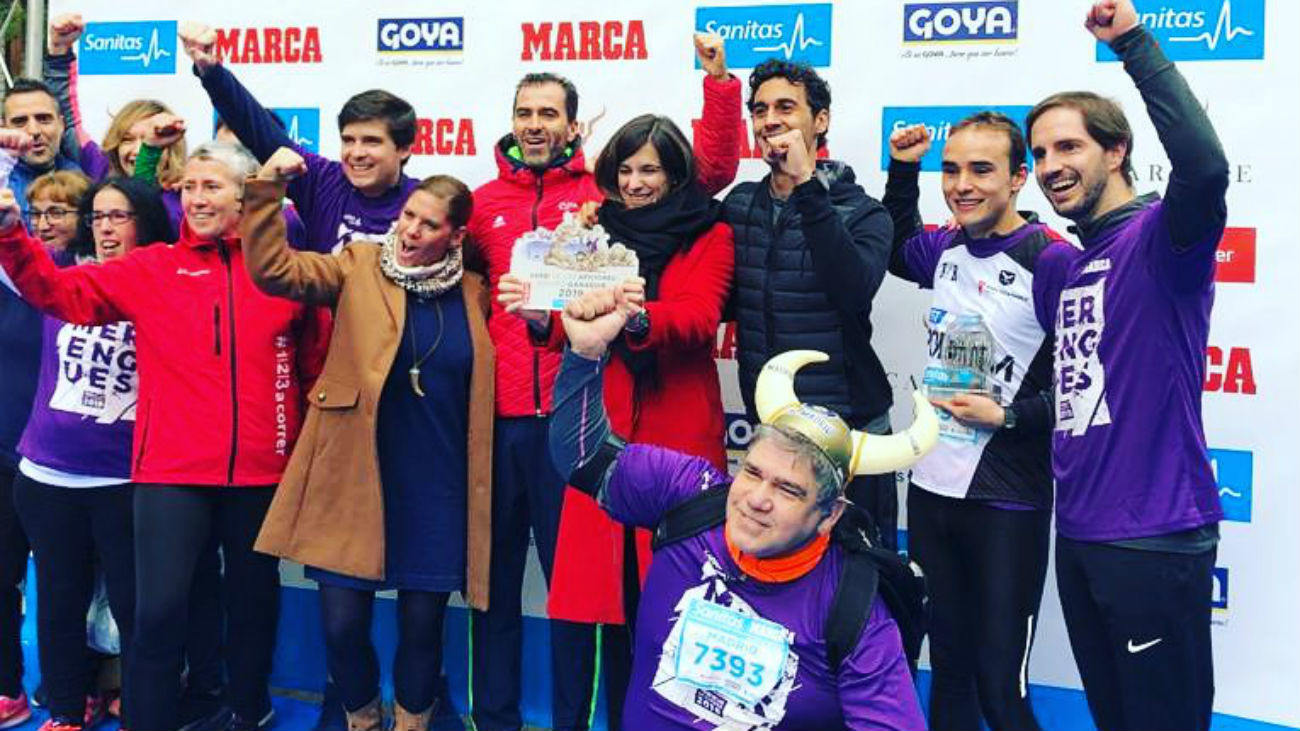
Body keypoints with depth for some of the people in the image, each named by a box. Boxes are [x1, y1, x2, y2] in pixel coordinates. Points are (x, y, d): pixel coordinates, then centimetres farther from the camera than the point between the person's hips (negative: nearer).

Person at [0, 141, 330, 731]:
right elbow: (60, 291, -4)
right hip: (172, 469, -1)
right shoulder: (151, 269, 4)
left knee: (254, 597, 16)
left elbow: (320, 361, 9)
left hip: (260, 470, 1)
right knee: (160, 607, -7)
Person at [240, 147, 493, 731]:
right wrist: (267, 186, -19)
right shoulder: (359, 267, 2)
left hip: (437, 487, 1)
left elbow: (480, 393, 16)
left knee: (422, 624, 8)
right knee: (342, 623, 1)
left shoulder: (474, 292, 7)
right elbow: (271, 269, -9)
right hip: (355, 477, -1)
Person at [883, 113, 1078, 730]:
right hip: (931, 489, 6)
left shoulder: (1052, 260, -13)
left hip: (1007, 503, -6)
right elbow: (895, 251, 29)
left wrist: (1008, 416, -17)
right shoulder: (945, 249, 6)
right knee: (948, 670, 18)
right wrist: (902, 170, 17)